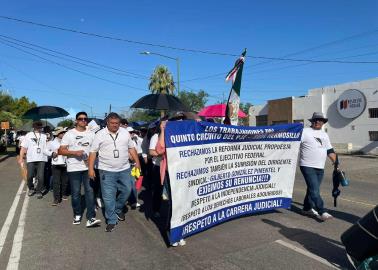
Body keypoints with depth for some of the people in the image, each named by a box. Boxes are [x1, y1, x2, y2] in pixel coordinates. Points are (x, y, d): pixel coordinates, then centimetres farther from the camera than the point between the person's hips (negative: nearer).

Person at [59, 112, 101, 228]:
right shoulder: (69, 134, 1)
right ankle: (77, 215, 25)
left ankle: (91, 218, -4)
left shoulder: (91, 134, 9)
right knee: (75, 193, 7)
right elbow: (61, 151, -3)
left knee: (90, 191, -5)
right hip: (74, 168, -1)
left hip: (88, 167, 2)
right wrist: (74, 153, -17)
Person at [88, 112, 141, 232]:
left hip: (124, 169, 3)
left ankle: (118, 209, 36)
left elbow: (131, 148, 11)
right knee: (109, 196, 1)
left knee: (127, 190, 11)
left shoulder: (125, 133, 5)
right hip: (107, 171, -3)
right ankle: (111, 220, 16)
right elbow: (93, 152, -2)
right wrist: (91, 168, -7)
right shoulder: (100, 134, -4)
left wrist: (137, 162, 7)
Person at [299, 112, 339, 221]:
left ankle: (307, 208, 26)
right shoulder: (304, 131, -4)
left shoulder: (324, 135, 18)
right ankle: (322, 212, -6)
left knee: (313, 189, 13)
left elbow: (330, 150, 23)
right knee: (314, 190, -10)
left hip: (320, 167, 7)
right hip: (307, 166, -7)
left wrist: (335, 161, 15)